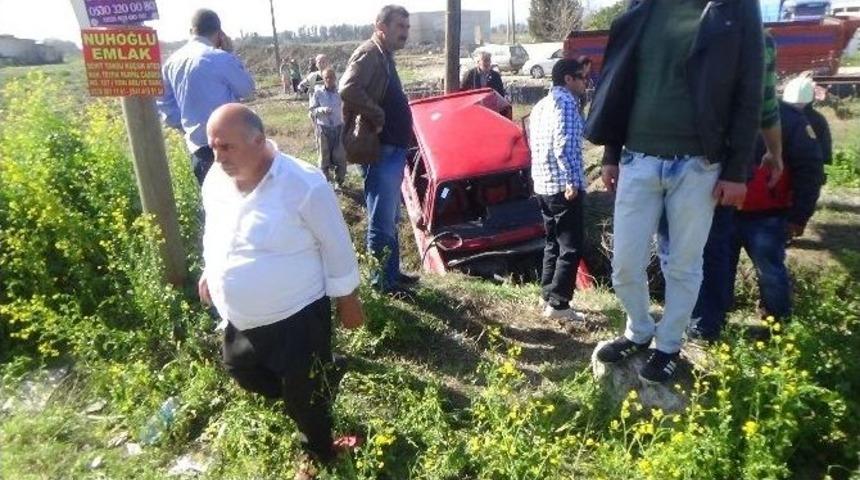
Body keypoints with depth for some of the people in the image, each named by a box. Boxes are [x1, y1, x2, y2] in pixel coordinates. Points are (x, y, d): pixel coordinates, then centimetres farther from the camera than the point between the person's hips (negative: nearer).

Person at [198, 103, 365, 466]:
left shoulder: (303, 185, -24)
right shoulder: (215, 180, -4)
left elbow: (337, 248, -15)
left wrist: (347, 301, -8)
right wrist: (210, 270, 21)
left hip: (296, 317, -7)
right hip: (239, 320, 7)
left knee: (304, 398, 9)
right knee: (242, 372, 27)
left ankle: (320, 455, 39)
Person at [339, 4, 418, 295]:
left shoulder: (384, 57, 19)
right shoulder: (369, 53, -12)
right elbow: (348, 89, -29)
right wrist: (377, 117, -21)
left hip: (392, 149, 11)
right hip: (378, 151, -10)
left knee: (391, 219, 17)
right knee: (382, 221, -2)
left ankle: (393, 273, 29)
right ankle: (383, 281, 9)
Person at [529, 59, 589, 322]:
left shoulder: (541, 105, 19)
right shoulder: (566, 102, -8)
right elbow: (564, 144, -20)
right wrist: (572, 181, -22)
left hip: (542, 184, 9)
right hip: (563, 185, -9)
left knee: (553, 243, 16)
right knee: (571, 248, -4)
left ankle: (548, 296, 20)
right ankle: (558, 304, -2)